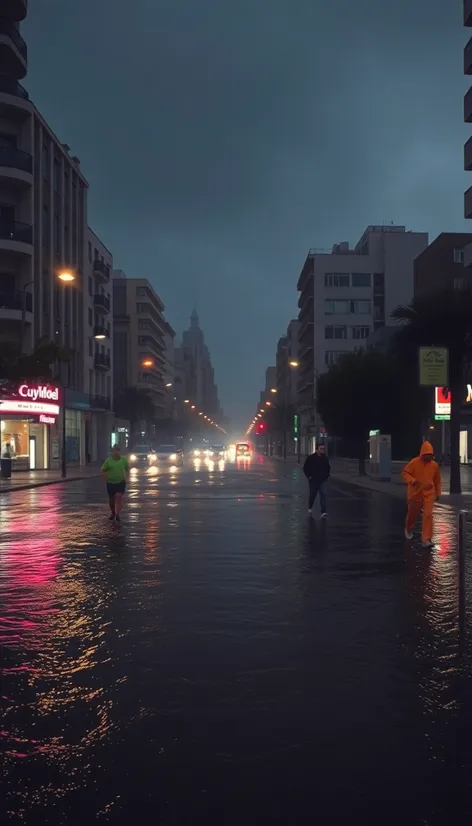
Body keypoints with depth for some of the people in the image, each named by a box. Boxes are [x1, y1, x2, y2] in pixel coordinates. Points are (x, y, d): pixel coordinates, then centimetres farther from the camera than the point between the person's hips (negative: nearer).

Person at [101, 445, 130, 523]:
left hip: (121, 482, 0)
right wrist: (108, 478, -8)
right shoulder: (108, 460, -4)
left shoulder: (123, 460, 1)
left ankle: (118, 515, -12)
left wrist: (126, 477, 0)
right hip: (110, 483, 0)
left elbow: (127, 469, 15)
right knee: (111, 499, 10)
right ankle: (113, 513, 34)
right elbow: (103, 471, 3)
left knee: (119, 497, -15)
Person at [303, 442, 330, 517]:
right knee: (312, 495, 12)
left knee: (323, 495, -12)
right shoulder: (311, 457, -7)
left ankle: (323, 512, -19)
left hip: (322, 480, 2)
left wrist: (327, 476, 10)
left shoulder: (325, 458, 3)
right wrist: (309, 476, -6)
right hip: (313, 480, -2)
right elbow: (305, 468, -1)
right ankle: (310, 508, 40)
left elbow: (328, 468, 19)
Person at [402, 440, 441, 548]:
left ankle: (426, 539, -10)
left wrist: (438, 493, 15)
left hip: (429, 494, 2)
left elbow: (437, 480, 12)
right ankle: (408, 530, 45)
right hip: (415, 493, -1)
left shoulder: (434, 465, 0)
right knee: (412, 514, 14)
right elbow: (404, 473, -11)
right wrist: (412, 481, -28)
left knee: (428, 515, -11)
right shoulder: (414, 462, -12)